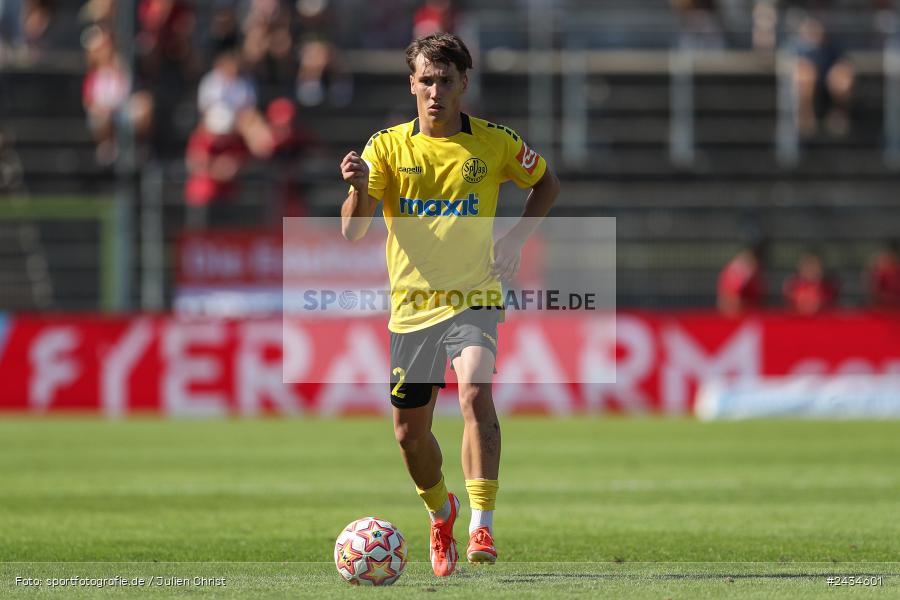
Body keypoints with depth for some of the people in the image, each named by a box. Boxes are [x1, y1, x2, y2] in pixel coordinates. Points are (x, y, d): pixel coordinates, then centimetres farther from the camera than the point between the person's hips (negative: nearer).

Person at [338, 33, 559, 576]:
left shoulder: (494, 143, -2)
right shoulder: (388, 146, -1)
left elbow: (547, 184, 17)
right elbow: (352, 232, -8)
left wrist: (518, 237, 0)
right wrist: (359, 189, -30)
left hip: (473, 298, -2)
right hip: (412, 306, 2)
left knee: (476, 392, -29)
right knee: (410, 432, 9)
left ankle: (482, 525, -30)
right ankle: (441, 512, 39)